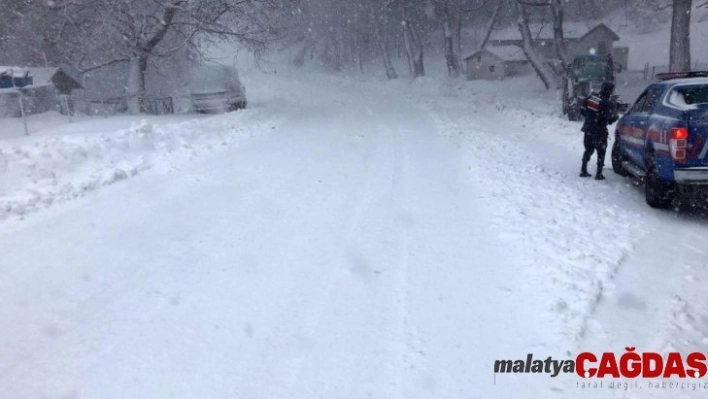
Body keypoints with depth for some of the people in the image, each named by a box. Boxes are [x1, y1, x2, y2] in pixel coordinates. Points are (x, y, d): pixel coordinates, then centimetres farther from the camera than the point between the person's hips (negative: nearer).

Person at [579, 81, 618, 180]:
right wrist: (615, 117, 5)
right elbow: (611, 117, -16)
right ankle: (599, 174, 3)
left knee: (588, 150, 19)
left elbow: (583, 111, 7)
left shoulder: (591, 97, 2)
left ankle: (583, 171, 20)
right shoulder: (606, 102, -17)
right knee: (601, 152, 5)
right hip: (599, 131, -6)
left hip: (588, 129, 6)